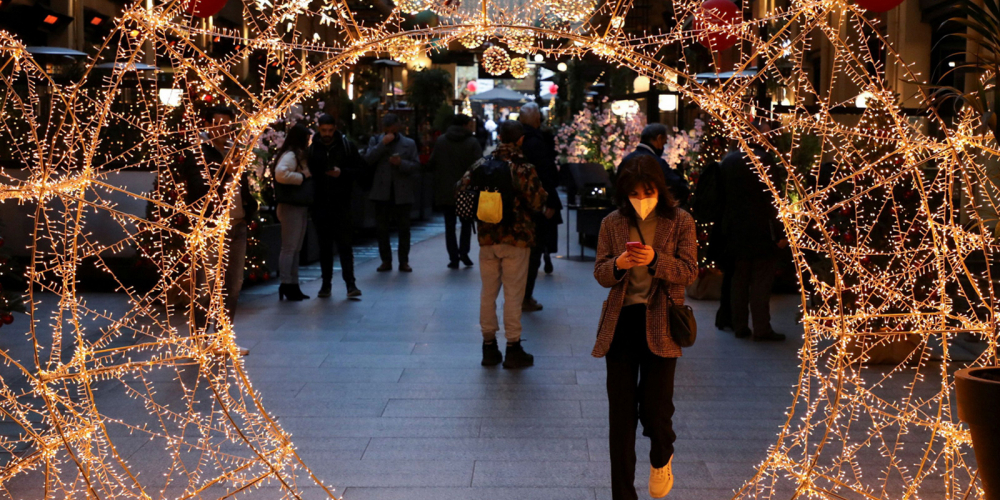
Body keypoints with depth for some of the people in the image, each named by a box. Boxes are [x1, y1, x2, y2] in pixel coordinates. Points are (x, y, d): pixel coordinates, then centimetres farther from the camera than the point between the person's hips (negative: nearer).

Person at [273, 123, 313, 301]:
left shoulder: (299, 155, 19)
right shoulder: (289, 155, -13)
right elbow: (280, 174, -30)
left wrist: (307, 176, 2)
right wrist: (303, 176, -21)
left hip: (300, 207, 10)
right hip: (291, 208, -10)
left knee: (296, 248, 12)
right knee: (289, 248, -7)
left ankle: (293, 285, 18)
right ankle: (286, 285, -3)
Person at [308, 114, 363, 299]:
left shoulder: (347, 146, 2)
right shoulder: (312, 148, 5)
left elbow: (358, 169, 2)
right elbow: (308, 173, 7)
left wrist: (342, 172, -15)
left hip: (341, 202, -2)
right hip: (320, 203, 2)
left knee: (344, 243, -4)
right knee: (324, 245, 9)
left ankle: (350, 283, -2)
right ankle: (326, 283, 16)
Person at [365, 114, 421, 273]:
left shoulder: (409, 143, 7)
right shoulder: (376, 141, 9)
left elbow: (416, 166, 2)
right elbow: (368, 160, -6)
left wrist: (401, 163, -16)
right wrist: (383, 144, -14)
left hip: (402, 192, -1)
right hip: (382, 192, 1)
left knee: (404, 228, 3)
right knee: (381, 228, 3)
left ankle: (404, 261, 12)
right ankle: (386, 260, 13)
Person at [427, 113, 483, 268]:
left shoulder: (441, 140, -1)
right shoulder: (472, 142, -9)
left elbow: (431, 165, -1)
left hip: (445, 191, 1)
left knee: (449, 225, 7)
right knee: (466, 223, 16)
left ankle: (453, 257, 2)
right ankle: (463, 252, 3)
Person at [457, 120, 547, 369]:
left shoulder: (481, 164, 1)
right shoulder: (524, 168, -11)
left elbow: (460, 191, 2)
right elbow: (537, 203, -12)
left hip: (487, 237, 4)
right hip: (516, 237, -4)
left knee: (488, 292, 13)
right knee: (513, 294, 3)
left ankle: (489, 348, 19)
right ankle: (513, 349, 9)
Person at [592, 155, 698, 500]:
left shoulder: (680, 222, 1)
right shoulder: (612, 224, 6)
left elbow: (689, 271, -5)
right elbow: (600, 274, 6)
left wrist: (656, 260, -21)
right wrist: (618, 264, -16)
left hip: (660, 322, -2)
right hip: (621, 320, 2)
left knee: (654, 406, -5)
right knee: (621, 413, 4)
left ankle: (662, 458, 32)